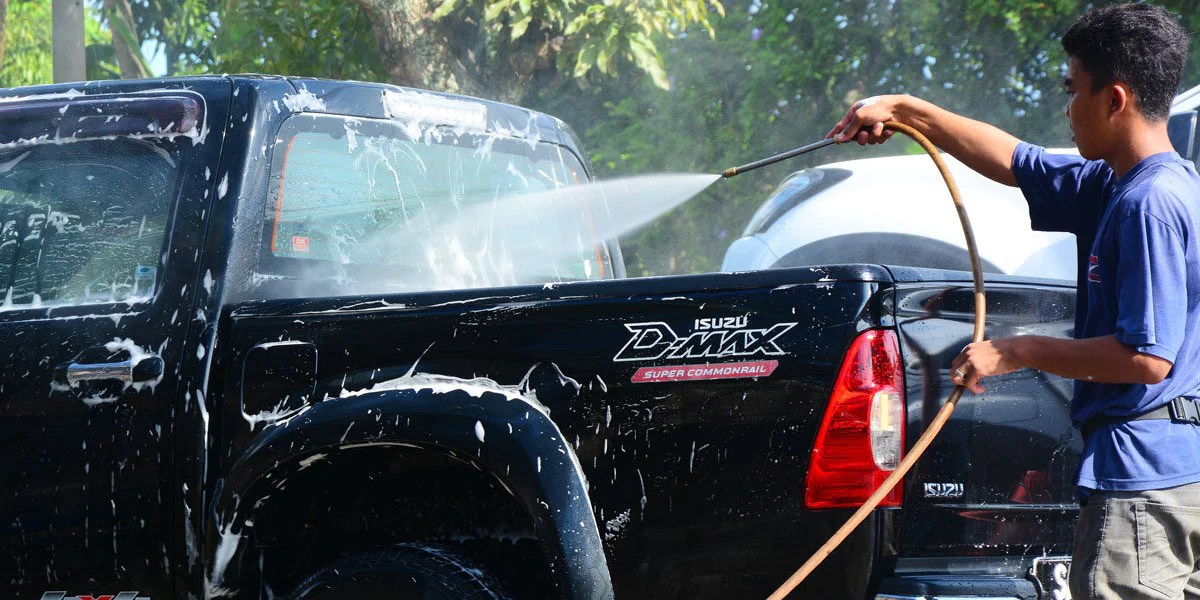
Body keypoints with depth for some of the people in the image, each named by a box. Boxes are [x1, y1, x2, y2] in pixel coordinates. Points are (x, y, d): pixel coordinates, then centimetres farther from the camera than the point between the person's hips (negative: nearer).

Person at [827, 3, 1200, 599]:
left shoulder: (1150, 202, -17)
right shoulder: (1119, 185, 14)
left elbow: (1148, 357, -22)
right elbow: (1015, 162, 28)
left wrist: (1019, 351, -13)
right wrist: (905, 109, 30)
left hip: (1141, 475, -10)